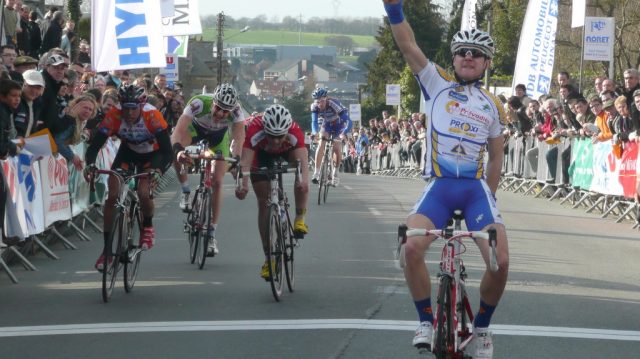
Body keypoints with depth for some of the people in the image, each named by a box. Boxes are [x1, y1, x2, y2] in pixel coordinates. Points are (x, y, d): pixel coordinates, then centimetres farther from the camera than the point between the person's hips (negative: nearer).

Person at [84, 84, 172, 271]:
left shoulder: (152, 116, -34)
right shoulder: (114, 116, -29)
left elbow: (167, 150, -36)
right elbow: (95, 145, -30)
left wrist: (158, 170, -54)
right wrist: (89, 165, -49)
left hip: (151, 154, -2)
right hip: (127, 151, 2)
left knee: (143, 193, -26)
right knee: (112, 195, -12)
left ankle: (147, 227, 7)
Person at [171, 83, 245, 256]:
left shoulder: (236, 111, -36)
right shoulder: (199, 103, -41)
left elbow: (239, 137, -43)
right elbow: (178, 131, -47)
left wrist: (235, 158, -62)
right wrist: (178, 150, -66)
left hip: (220, 135, 1)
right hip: (196, 127, -1)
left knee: (217, 182, -8)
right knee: (177, 151, -34)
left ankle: (211, 233, 3)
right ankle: (185, 191, -10)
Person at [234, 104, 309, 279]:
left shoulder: (294, 132, -40)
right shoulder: (254, 130, -41)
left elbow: (303, 160, -52)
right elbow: (245, 160, -49)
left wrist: (304, 181, -72)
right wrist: (243, 185, -66)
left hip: (288, 150, 0)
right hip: (262, 153, 0)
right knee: (264, 202, -6)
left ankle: (300, 219, -14)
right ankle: (268, 258, 0)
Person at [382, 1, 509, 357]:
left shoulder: (493, 106, 11)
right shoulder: (437, 83, 5)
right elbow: (408, 45, -8)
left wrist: (489, 197, 14)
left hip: (476, 188, 2)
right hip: (439, 186, -1)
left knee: (500, 261, -16)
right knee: (412, 247, -27)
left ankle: (482, 328, 10)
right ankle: (427, 321, -5)